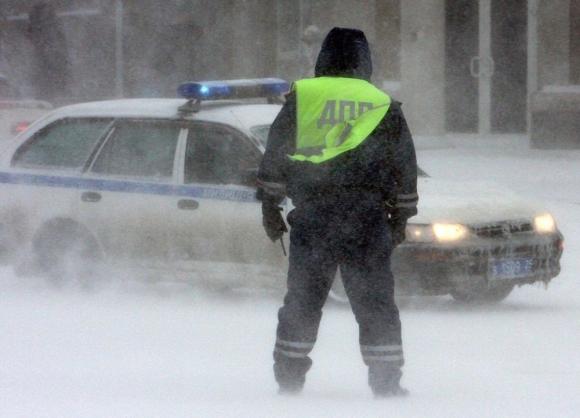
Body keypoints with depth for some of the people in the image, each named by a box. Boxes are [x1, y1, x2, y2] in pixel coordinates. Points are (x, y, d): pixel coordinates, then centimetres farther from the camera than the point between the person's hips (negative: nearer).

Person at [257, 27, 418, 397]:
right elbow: (405, 168, 12)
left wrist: (270, 206, 12)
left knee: (302, 300, 9)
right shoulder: (384, 107, 7)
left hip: (311, 219, 0)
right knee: (376, 303, 4)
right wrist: (400, 218, 20)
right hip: (367, 222, 0)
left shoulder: (301, 98, 4)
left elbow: (274, 157, 5)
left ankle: (290, 377, 10)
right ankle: (386, 382, 1)